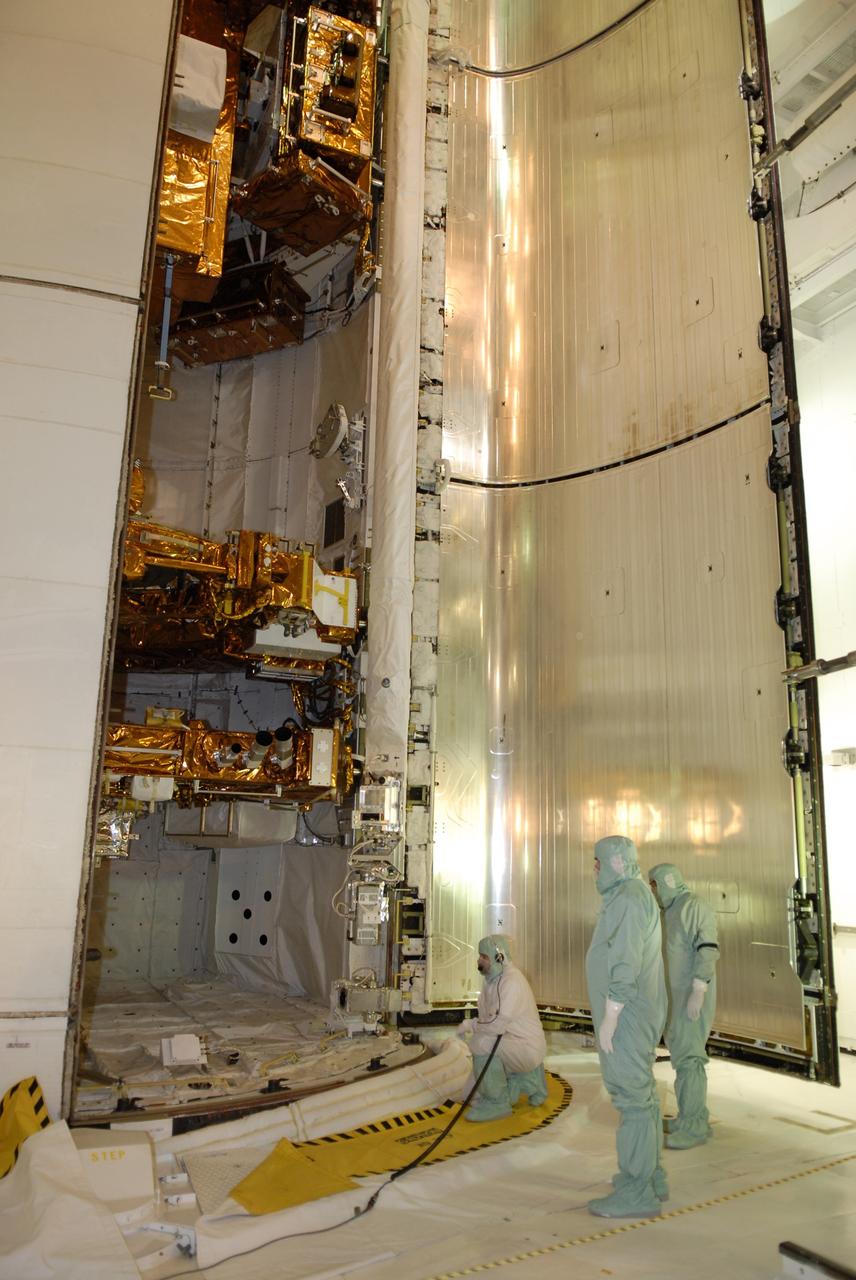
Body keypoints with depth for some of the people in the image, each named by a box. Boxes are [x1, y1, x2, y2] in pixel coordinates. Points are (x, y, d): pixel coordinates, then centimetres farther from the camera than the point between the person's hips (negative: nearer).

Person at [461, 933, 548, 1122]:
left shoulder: (512, 981, -22)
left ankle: (497, 1103, -11)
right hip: (509, 1040, 10)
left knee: (482, 1043, -27)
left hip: (527, 1046, -10)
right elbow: (486, 1014, 14)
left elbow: (500, 1022, -28)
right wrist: (474, 1025, -6)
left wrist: (472, 1026, -13)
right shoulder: (491, 979, 7)